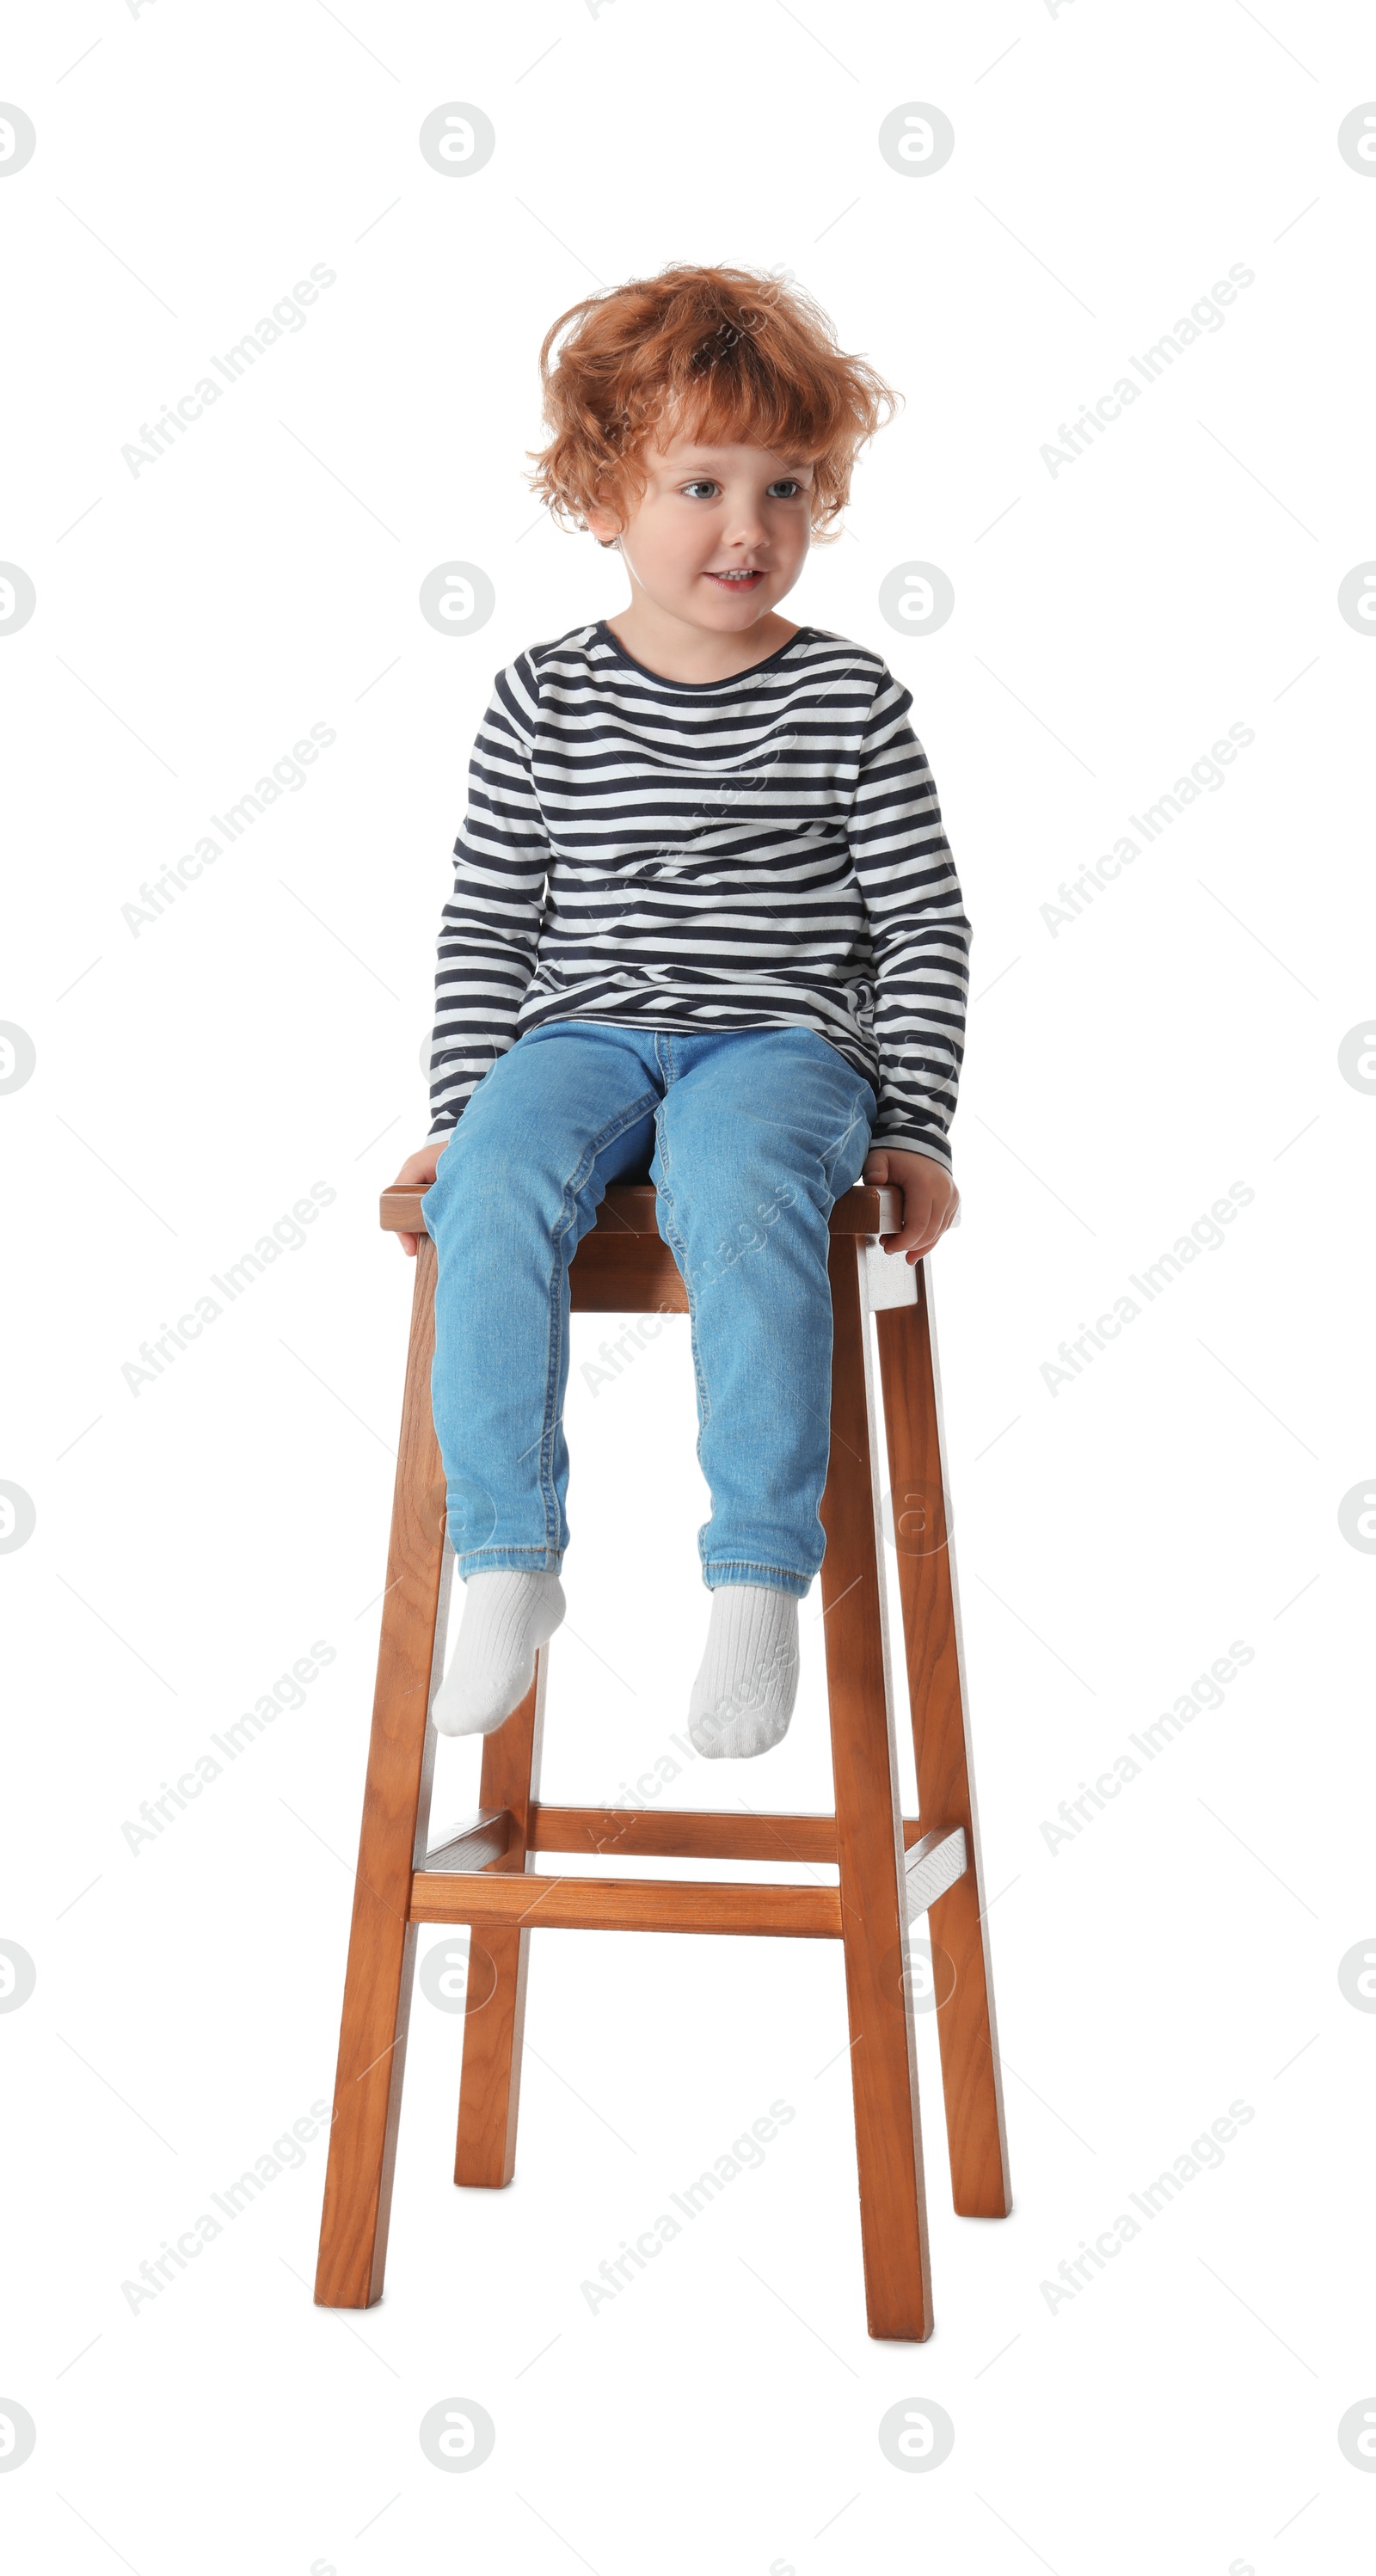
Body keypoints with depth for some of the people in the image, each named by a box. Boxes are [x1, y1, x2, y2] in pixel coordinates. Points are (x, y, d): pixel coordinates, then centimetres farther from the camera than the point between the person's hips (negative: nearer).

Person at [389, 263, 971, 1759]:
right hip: (580, 1033, 2)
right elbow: (485, 924, 10)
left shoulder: (850, 698, 6)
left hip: (783, 1038, -1)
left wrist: (917, 1129, -2)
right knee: (492, 1190, -30)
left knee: (739, 1191, -35)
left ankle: (758, 1579, -24)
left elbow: (923, 928, 6)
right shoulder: (543, 700, 9)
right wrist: (461, 1111, 2)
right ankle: (507, 1564, -18)